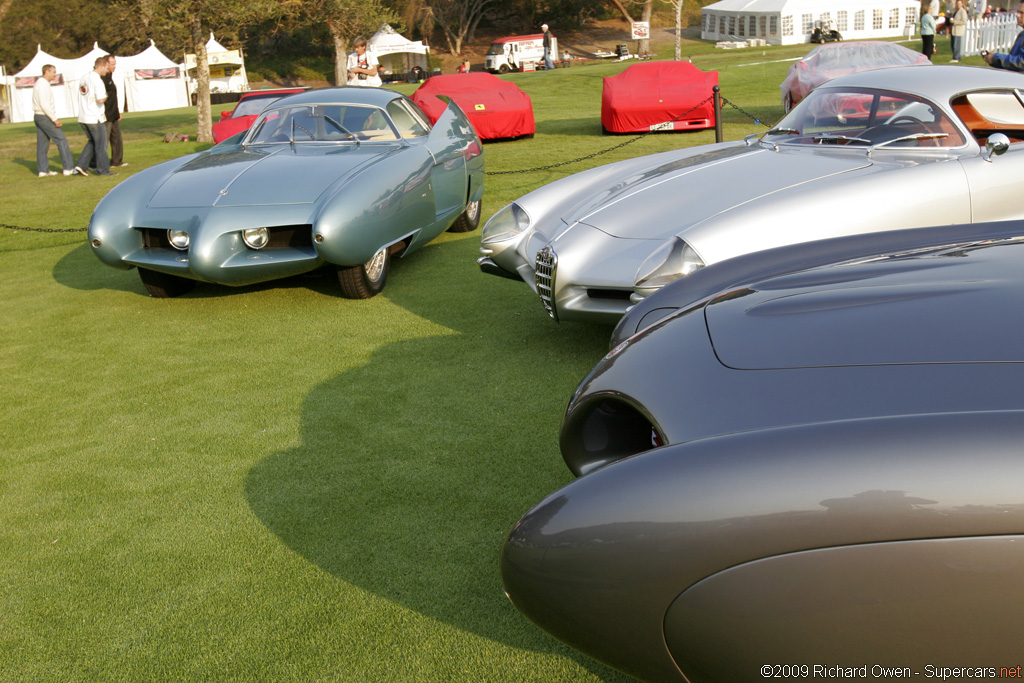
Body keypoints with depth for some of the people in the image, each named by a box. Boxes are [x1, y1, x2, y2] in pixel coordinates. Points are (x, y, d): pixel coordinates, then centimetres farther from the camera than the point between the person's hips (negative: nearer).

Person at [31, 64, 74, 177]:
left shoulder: (38, 83, 17)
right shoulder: (43, 85, -16)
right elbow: (44, 104, -23)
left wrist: (54, 118, 17)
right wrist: (55, 119, -20)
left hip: (38, 117, 10)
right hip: (45, 117, -10)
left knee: (42, 144, 9)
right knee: (61, 140, -7)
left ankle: (43, 170, 10)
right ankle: (68, 168, -7)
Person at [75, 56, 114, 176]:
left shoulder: (84, 78, 12)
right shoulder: (97, 80, -16)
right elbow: (100, 100, -25)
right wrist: (106, 97, -4)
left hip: (82, 118, 8)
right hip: (95, 118, -8)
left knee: (92, 141, 20)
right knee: (101, 144, 3)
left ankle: (81, 165, 12)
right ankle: (103, 170, 10)